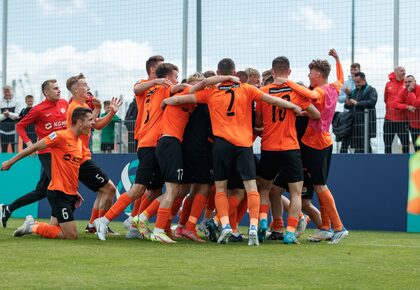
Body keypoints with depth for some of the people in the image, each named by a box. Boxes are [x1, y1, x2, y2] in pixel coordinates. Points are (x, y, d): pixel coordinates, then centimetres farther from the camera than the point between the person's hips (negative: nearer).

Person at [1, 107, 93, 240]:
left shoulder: (79, 142, 11)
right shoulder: (61, 136, -14)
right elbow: (34, 147, -9)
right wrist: (11, 162, -4)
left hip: (70, 194, 9)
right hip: (58, 193, -9)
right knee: (71, 236, -10)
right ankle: (33, 227, 0)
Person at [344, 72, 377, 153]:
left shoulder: (371, 90, 2)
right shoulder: (353, 92, 22)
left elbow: (372, 102, -15)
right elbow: (346, 106, 24)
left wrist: (357, 103, -19)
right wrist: (347, 104, -1)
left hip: (366, 121, -6)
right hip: (355, 122, 6)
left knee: (365, 144, -11)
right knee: (356, 146, 5)